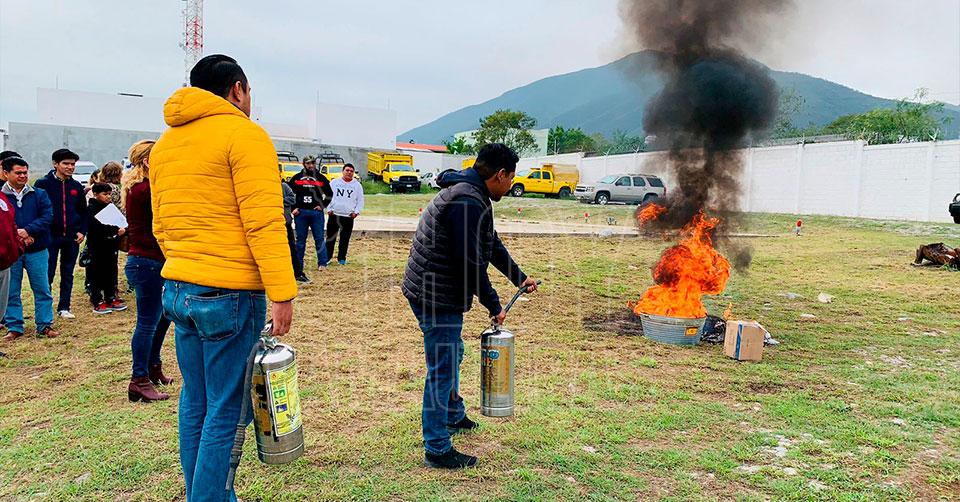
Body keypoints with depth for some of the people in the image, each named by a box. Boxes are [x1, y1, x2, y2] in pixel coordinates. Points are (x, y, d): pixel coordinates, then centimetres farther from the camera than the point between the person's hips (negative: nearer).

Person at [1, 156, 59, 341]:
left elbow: (47, 217, -4)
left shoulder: (39, 194, 6)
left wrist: (27, 231, -17)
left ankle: (45, 325, 13)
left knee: (42, 290, 4)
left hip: (37, 251, 1)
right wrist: (16, 236, -17)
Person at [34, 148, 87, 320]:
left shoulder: (77, 186, 8)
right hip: (50, 236, -3)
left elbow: (83, 211, 14)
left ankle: (64, 308, 18)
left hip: (72, 237, 4)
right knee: (48, 274, 1)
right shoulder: (43, 183, -4)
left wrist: (82, 231, 2)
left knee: (68, 274, 10)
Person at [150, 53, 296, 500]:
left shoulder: (165, 144, 16)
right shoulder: (244, 134, -8)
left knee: (195, 405, 17)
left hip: (177, 290, 8)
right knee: (224, 412, 1)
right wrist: (282, 292, -17)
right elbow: (264, 221, -17)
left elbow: (161, 225, 19)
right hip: (230, 294, -8)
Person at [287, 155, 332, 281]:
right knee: (300, 240, 6)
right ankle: (298, 265, 12)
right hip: (300, 212, 1)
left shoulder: (321, 178, 6)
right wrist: (293, 208, 1)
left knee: (319, 238, -1)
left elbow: (329, 194, 14)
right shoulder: (296, 178, 6)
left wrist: (323, 205, 3)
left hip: (316, 212, 0)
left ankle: (322, 263, 6)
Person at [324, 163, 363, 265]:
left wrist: (356, 211, -4)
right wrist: (328, 209, -2)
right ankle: (327, 257, 12)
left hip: (348, 216, 0)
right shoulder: (334, 182, 5)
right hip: (334, 215, 0)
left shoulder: (357, 185, 6)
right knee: (330, 237, 4)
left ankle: (341, 258, 17)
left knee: (345, 239, 6)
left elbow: (360, 200, 9)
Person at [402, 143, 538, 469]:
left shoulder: (469, 195, 14)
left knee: (452, 355, 26)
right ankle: (437, 449, 11)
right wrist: (493, 305, -13)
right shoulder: (468, 202, -22)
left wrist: (519, 277, 31)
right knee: (442, 370, -2)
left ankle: (453, 416, 46)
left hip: (430, 292, 11)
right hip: (437, 298, -11)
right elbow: (471, 262, -24)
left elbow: (492, 244, 24)